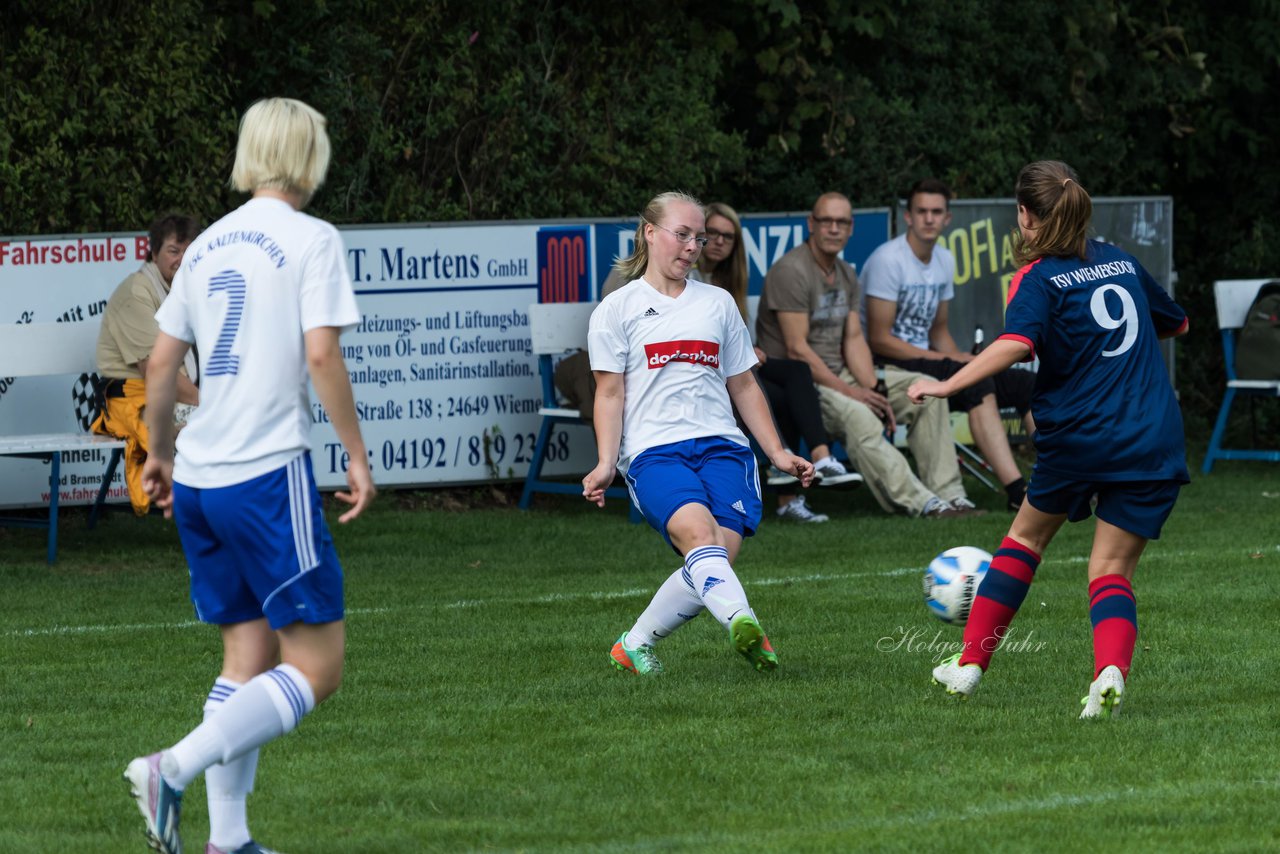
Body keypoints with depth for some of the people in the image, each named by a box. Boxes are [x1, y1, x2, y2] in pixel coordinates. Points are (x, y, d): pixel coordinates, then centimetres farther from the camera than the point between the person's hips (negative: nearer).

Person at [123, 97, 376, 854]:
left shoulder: (210, 244, 15)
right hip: (267, 472, -7)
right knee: (316, 666, -5)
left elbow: (162, 362, 18)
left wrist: (159, 452, 31)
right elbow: (321, 353, -14)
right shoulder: (311, 239, -4)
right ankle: (173, 769, -20)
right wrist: (358, 455, -6)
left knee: (248, 654, 12)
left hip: (198, 478, 7)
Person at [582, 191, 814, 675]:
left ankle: (634, 646, -5)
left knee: (722, 549, -20)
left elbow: (743, 386, 25)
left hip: (720, 443, 3)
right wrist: (606, 465, -6)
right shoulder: (617, 309, 11)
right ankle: (742, 624, -52)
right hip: (653, 450, -3)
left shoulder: (718, 303, 22)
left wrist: (778, 453, 19)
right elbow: (610, 394, 6)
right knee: (697, 530, -32)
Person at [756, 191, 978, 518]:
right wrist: (849, 392, -19)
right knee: (855, 414, -38)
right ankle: (916, 501, -43)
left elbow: (854, 340, 11)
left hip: (839, 374, 9)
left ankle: (948, 494, -9)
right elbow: (797, 350, -18)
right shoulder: (791, 271, -14)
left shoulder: (846, 274, 15)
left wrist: (874, 389, -6)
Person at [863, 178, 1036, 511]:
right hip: (890, 368, -9)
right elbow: (879, 339, -16)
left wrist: (960, 358, -1)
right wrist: (945, 359, -18)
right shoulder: (888, 260, -13)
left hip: (926, 359, 9)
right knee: (976, 380, -34)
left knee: (1029, 385, -5)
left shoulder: (944, 260, 13)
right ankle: (1017, 491, -44)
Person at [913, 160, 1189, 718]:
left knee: (1027, 538, 20)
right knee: (1112, 571, 2)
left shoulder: (1038, 278, -3)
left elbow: (1016, 343, -23)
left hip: (1079, 437, -3)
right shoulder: (1121, 262, 14)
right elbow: (1176, 322, 30)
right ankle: (1111, 670, -26)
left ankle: (969, 665, 23)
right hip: (1154, 441, 3)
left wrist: (948, 385, -26)